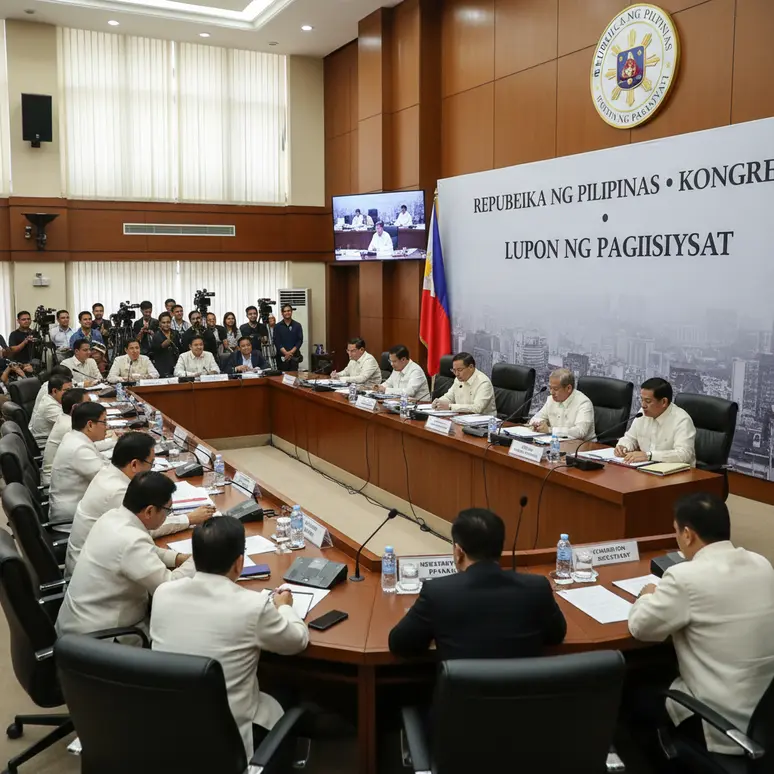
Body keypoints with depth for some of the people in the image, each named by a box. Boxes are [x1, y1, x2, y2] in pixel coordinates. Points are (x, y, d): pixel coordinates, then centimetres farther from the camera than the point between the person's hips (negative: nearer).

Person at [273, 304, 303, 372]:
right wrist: (286, 353, -13)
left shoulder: (297, 325, 7)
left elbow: (300, 340, 1)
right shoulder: (277, 326, 6)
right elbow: (277, 342, -1)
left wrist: (291, 352, -11)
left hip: (294, 356, 0)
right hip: (282, 356, 0)